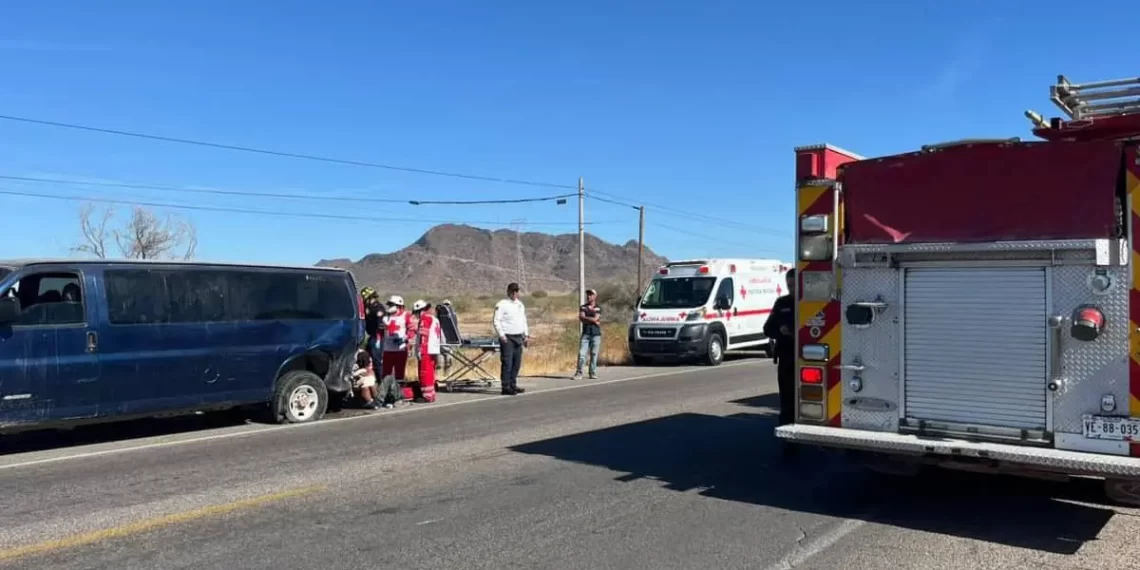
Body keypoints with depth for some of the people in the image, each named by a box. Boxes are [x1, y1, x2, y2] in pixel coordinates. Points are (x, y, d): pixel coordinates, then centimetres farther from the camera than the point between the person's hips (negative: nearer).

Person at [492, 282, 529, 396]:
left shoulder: (520, 305, 18)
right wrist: (501, 335, -17)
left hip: (518, 337, 7)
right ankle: (505, 387, -6)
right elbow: (496, 321, -10)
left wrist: (526, 335, 17)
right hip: (507, 337, -7)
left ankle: (513, 385, 17)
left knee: (517, 363, 9)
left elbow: (524, 321, 24)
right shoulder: (501, 305, -5)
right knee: (507, 363, -8)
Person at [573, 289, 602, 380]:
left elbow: (595, 318, -9)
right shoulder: (583, 307, 12)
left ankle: (593, 373, 8)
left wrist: (585, 318, -2)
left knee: (594, 354, 1)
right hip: (585, 333, 1)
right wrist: (593, 321, -7)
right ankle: (579, 373, -8)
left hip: (596, 334, -1)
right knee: (581, 353, -8)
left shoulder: (598, 308, 6)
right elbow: (581, 318, -3)